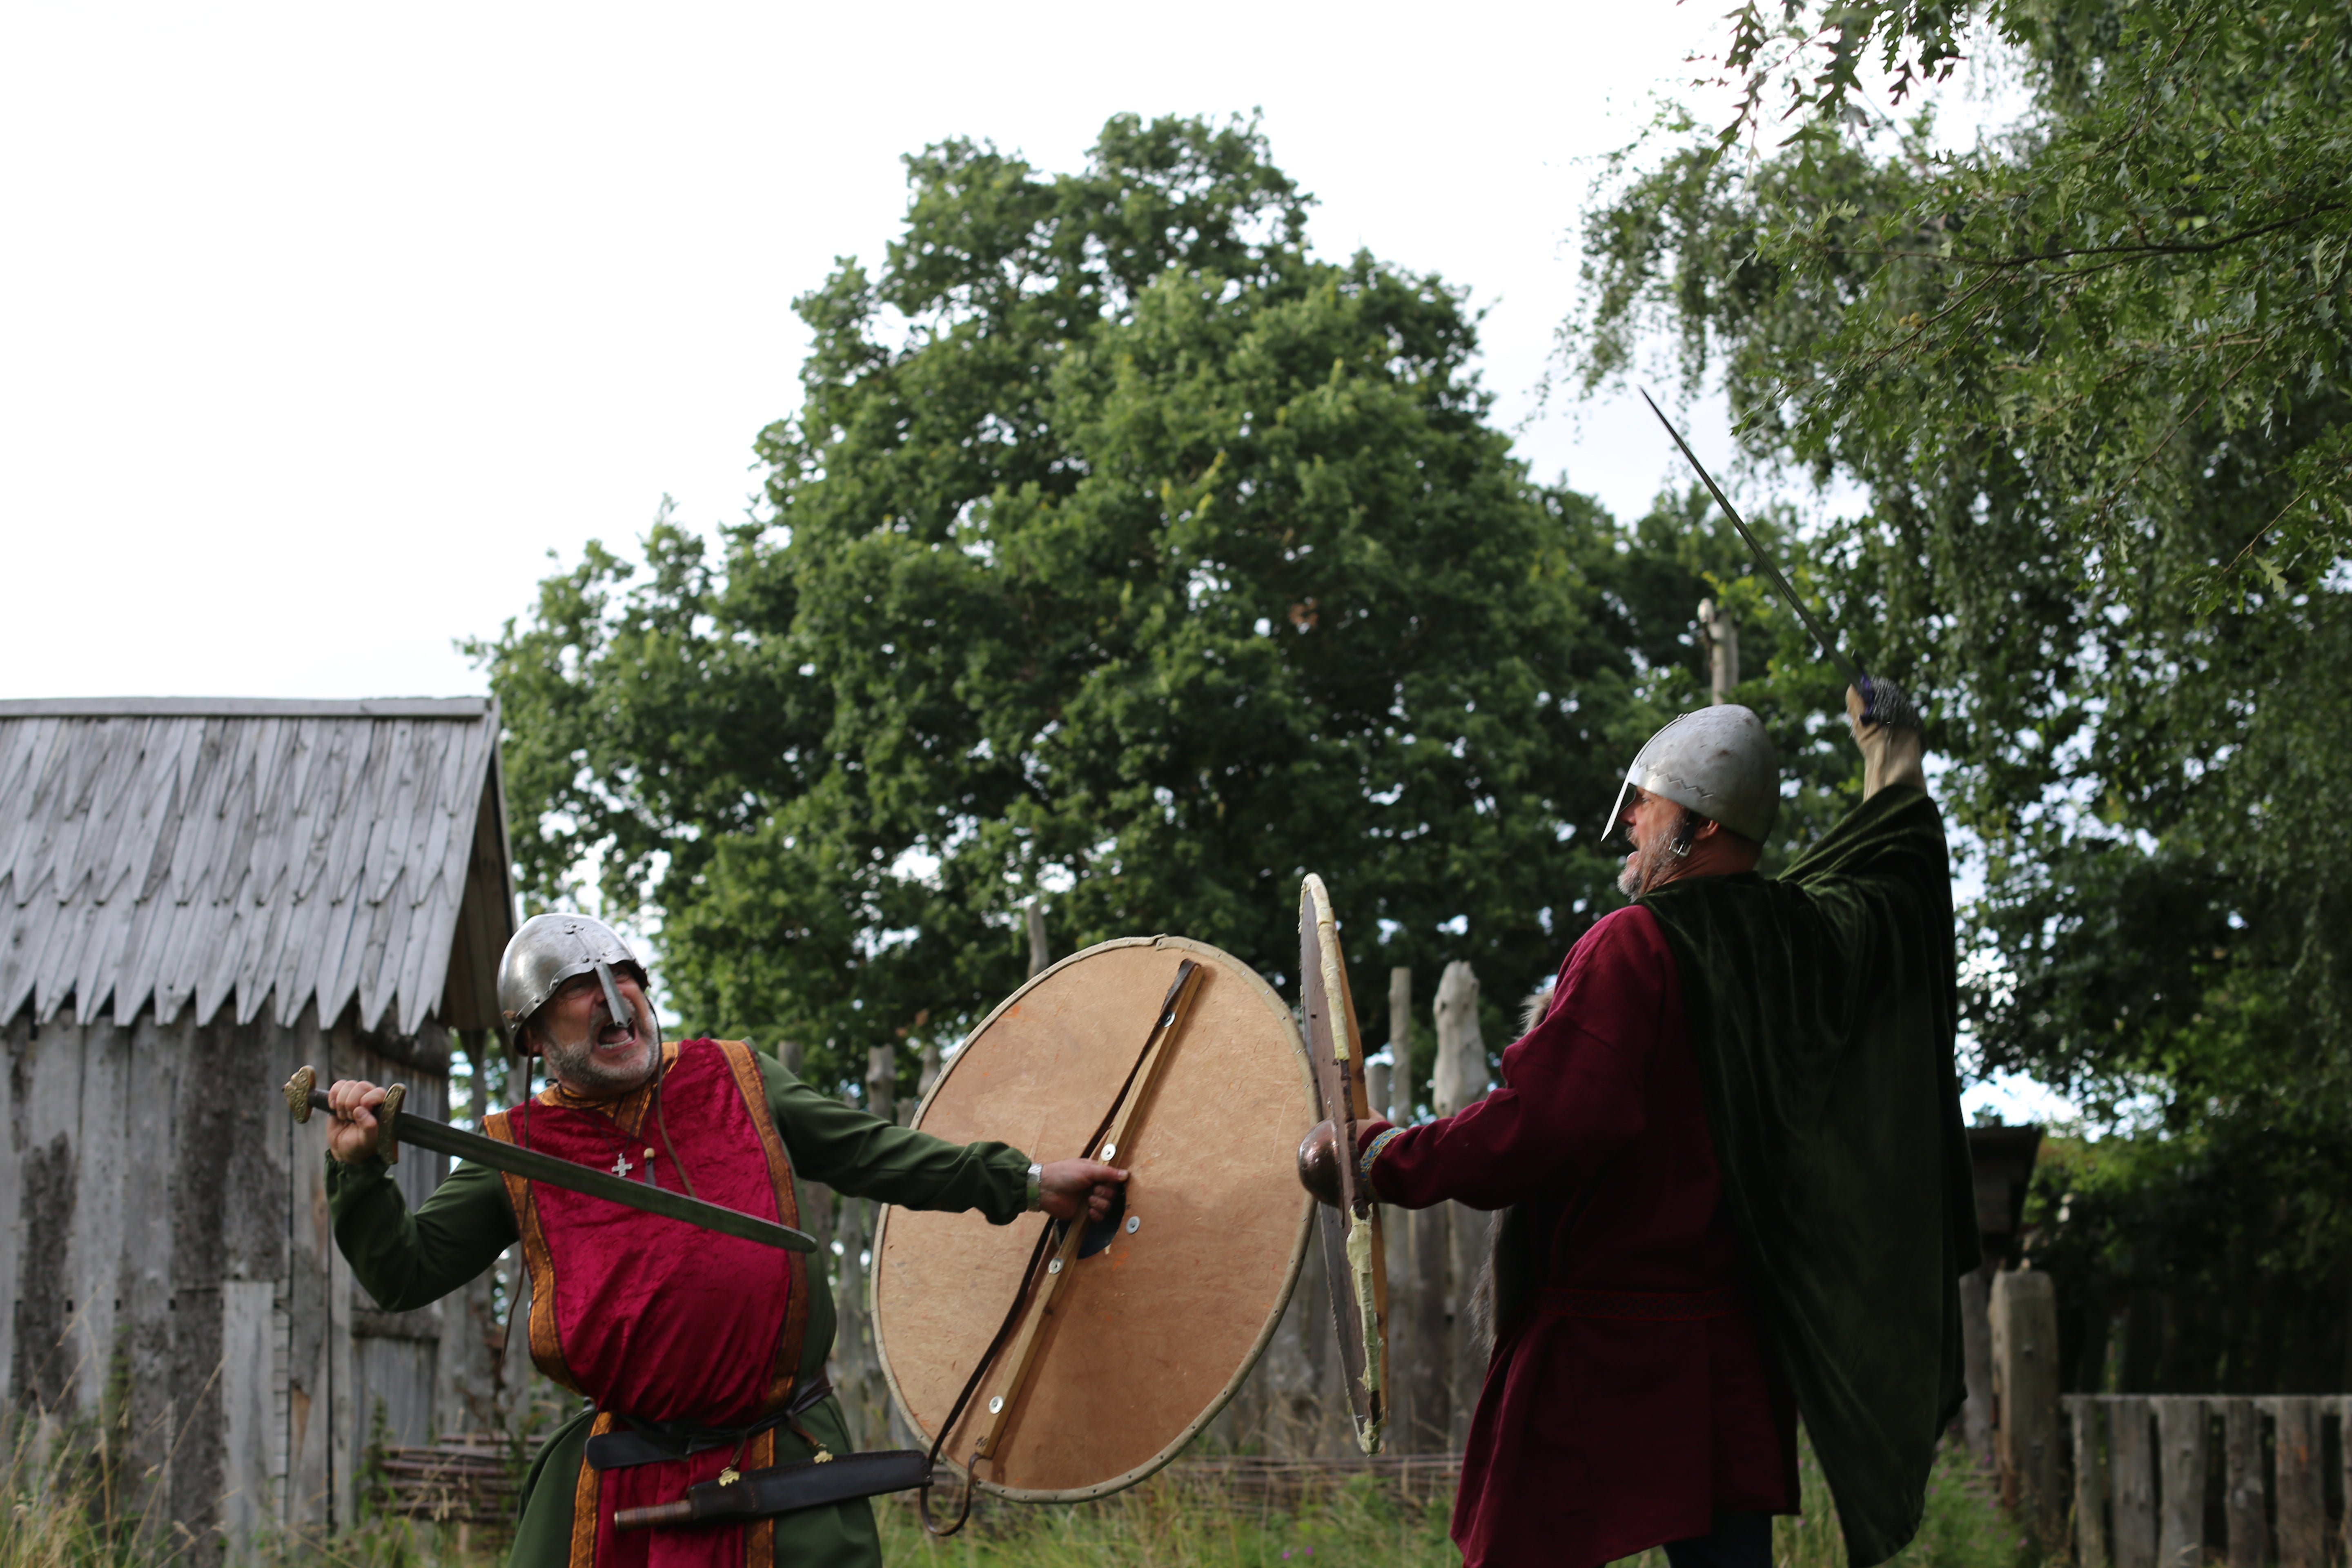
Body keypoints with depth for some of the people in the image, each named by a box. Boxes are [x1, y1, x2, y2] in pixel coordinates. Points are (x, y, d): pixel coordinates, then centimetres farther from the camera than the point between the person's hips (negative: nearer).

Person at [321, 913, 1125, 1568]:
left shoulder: (736, 1082, 10)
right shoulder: (517, 1156, 6)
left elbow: (875, 1153, 13)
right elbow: (405, 1272, 7)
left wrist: (1026, 1183, 9)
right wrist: (358, 1169, -10)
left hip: (786, 1470, 0)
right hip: (615, 1484, 0)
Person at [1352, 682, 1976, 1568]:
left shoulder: (1634, 946, -15)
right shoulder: (1809, 937, 7)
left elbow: (1541, 1126, -24)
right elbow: (1897, 864, 30)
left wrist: (1389, 1159, -13)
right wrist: (1896, 757, 47)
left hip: (1604, 1343, -7)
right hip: (1739, 1347, 7)